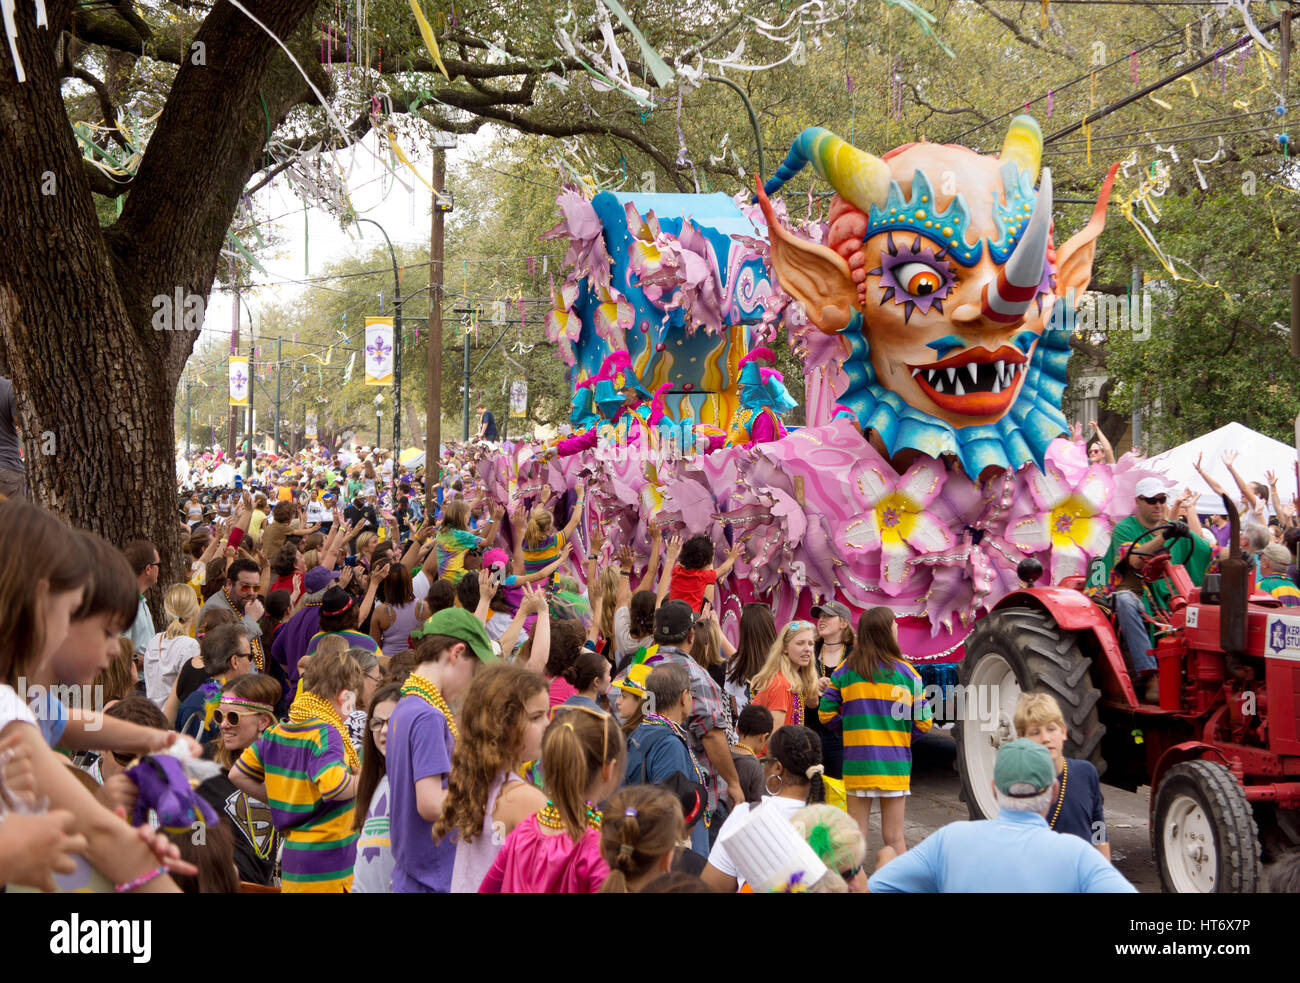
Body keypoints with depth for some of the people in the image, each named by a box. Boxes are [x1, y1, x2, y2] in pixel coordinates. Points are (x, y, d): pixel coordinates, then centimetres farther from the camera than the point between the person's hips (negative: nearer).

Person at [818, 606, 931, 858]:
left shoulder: (846, 670, 0)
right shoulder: (905, 672, -5)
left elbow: (826, 714, 1)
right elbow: (924, 722, -3)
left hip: (856, 762, 1)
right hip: (894, 762, -1)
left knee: (856, 836, 9)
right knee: (894, 837, 7)